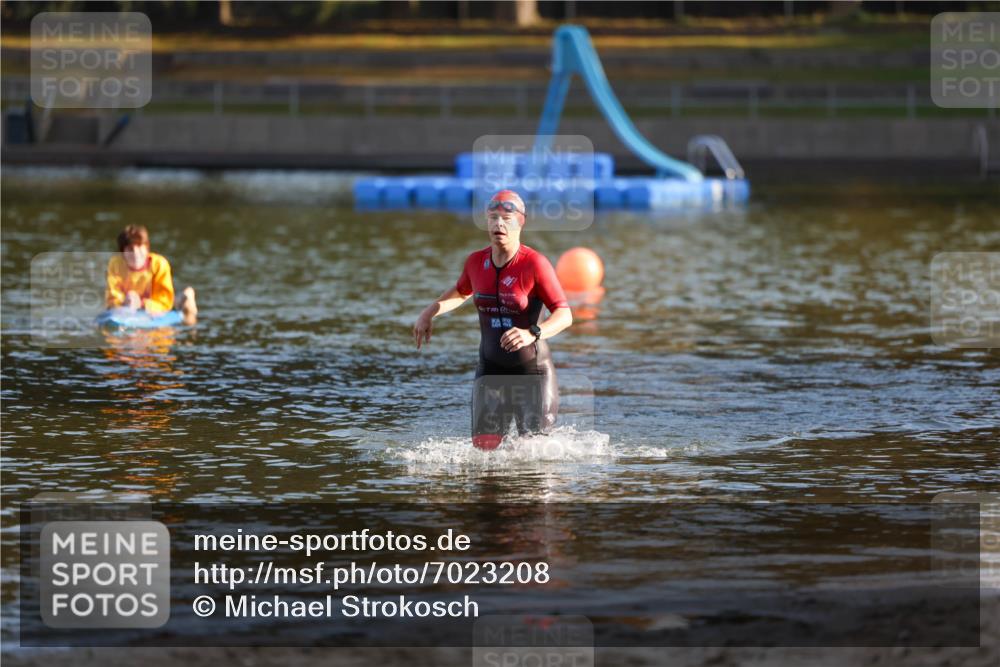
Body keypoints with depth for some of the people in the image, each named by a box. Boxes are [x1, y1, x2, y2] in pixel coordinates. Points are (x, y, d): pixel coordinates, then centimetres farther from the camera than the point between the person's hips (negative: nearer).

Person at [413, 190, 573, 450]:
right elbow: (461, 291, 26)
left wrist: (533, 334, -35)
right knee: (484, 445, -6)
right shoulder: (477, 262, 2)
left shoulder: (535, 264, -14)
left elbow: (564, 315, -18)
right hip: (491, 368, 4)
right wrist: (430, 312, 11)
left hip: (532, 370, -4)